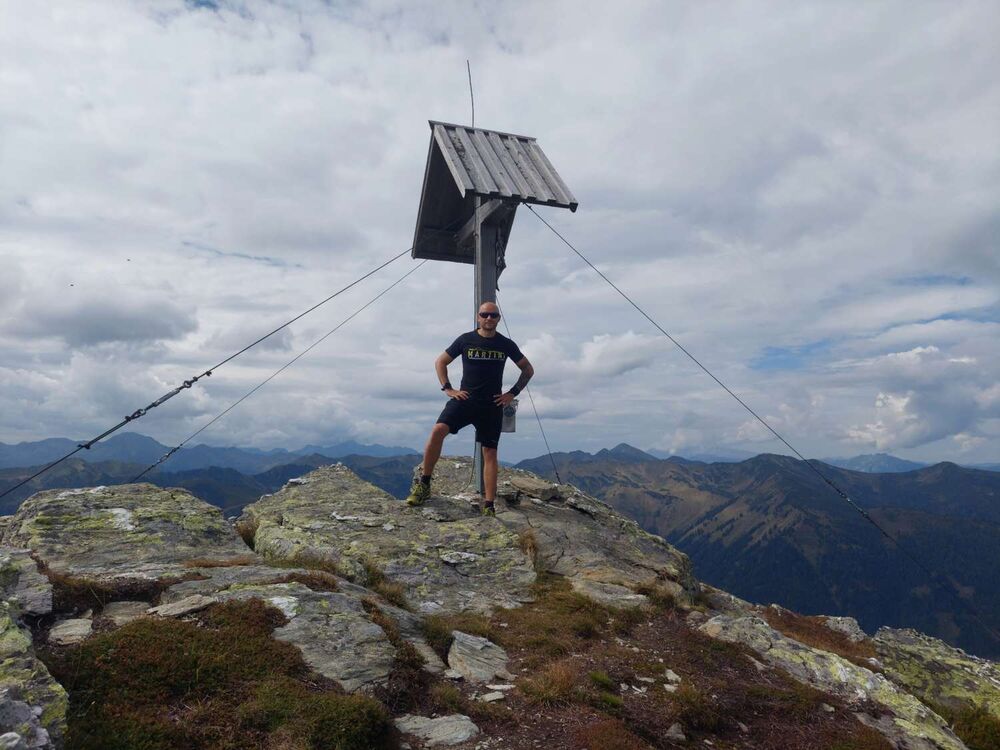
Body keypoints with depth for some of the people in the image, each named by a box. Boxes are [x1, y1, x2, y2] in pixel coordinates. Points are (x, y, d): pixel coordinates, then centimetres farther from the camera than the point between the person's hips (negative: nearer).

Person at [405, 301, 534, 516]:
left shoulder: (506, 344, 5)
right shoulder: (465, 340, 3)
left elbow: (528, 369, 16)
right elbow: (440, 362, 12)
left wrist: (513, 393, 6)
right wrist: (448, 389, 2)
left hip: (492, 406, 1)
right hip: (464, 399, -1)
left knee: (490, 453, 1)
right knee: (438, 430, -24)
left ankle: (489, 506, 5)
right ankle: (424, 484, -11)